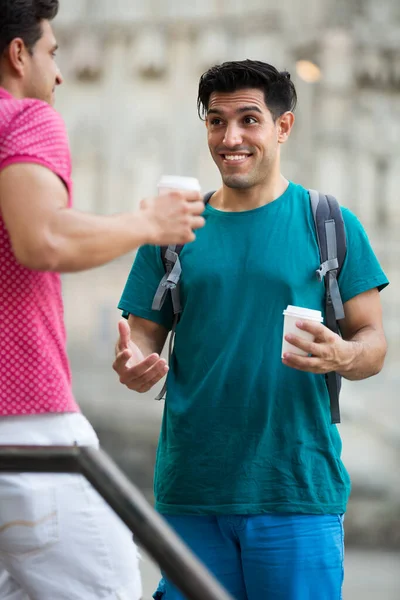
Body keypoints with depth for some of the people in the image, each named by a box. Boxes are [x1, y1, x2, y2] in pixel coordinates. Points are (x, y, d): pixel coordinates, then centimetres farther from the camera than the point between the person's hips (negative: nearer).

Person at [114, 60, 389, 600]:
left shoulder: (330, 226, 5)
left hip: (297, 492, -2)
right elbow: (143, 338, 12)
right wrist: (133, 366, -12)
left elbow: (373, 343, 5)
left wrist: (341, 356, -18)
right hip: (189, 490, 2)